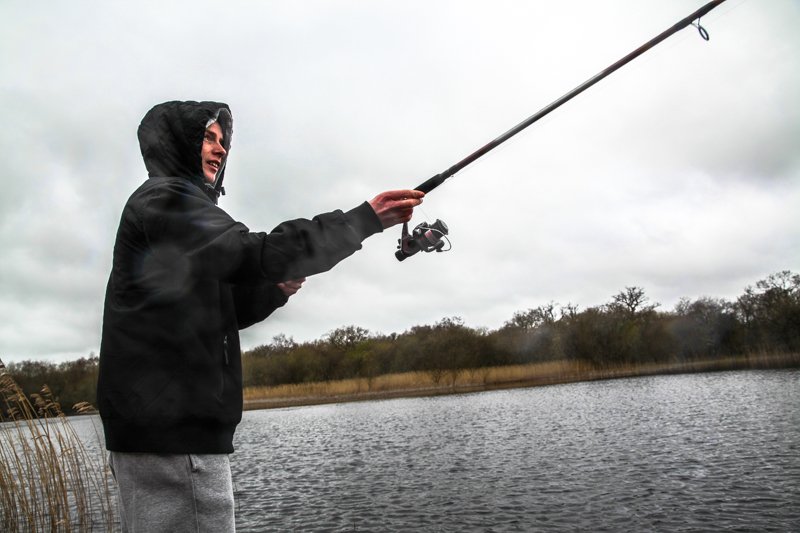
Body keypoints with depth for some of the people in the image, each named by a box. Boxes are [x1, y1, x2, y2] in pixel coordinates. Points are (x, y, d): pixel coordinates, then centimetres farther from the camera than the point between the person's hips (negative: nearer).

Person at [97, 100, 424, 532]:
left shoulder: (179, 208, 25)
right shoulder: (163, 199, -6)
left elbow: (209, 316, 23)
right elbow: (255, 254, -21)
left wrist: (273, 290, 5)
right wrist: (367, 218, -19)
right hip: (172, 431, -10)